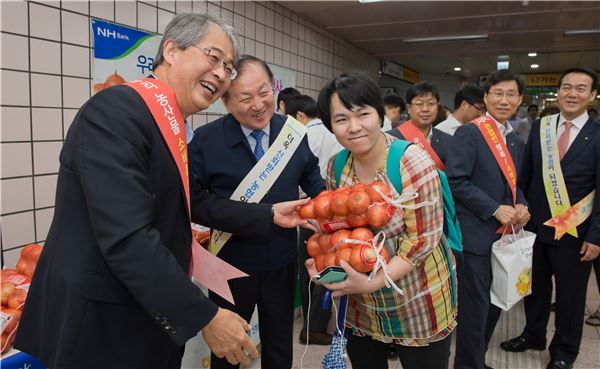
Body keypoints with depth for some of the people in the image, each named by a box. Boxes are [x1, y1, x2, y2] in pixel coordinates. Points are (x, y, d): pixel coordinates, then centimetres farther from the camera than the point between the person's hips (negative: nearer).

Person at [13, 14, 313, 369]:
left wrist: (269, 215, 6)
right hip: (99, 321, -8)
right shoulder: (116, 109, -22)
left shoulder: (172, 126, 6)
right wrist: (205, 316, -25)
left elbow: (193, 201, 11)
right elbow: (127, 239, -29)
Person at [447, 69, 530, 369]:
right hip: (476, 234, -8)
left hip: (504, 234, 8)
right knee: (475, 307, 1)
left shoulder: (516, 142, 13)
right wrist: (495, 209, -18)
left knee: (495, 304, 17)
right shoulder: (469, 133, -12)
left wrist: (521, 205, -1)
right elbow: (455, 181, -18)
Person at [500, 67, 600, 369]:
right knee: (535, 285, 18)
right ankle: (533, 335, 40)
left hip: (574, 230, -3)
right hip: (535, 225, 3)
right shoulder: (539, 128, 1)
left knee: (570, 293, 13)